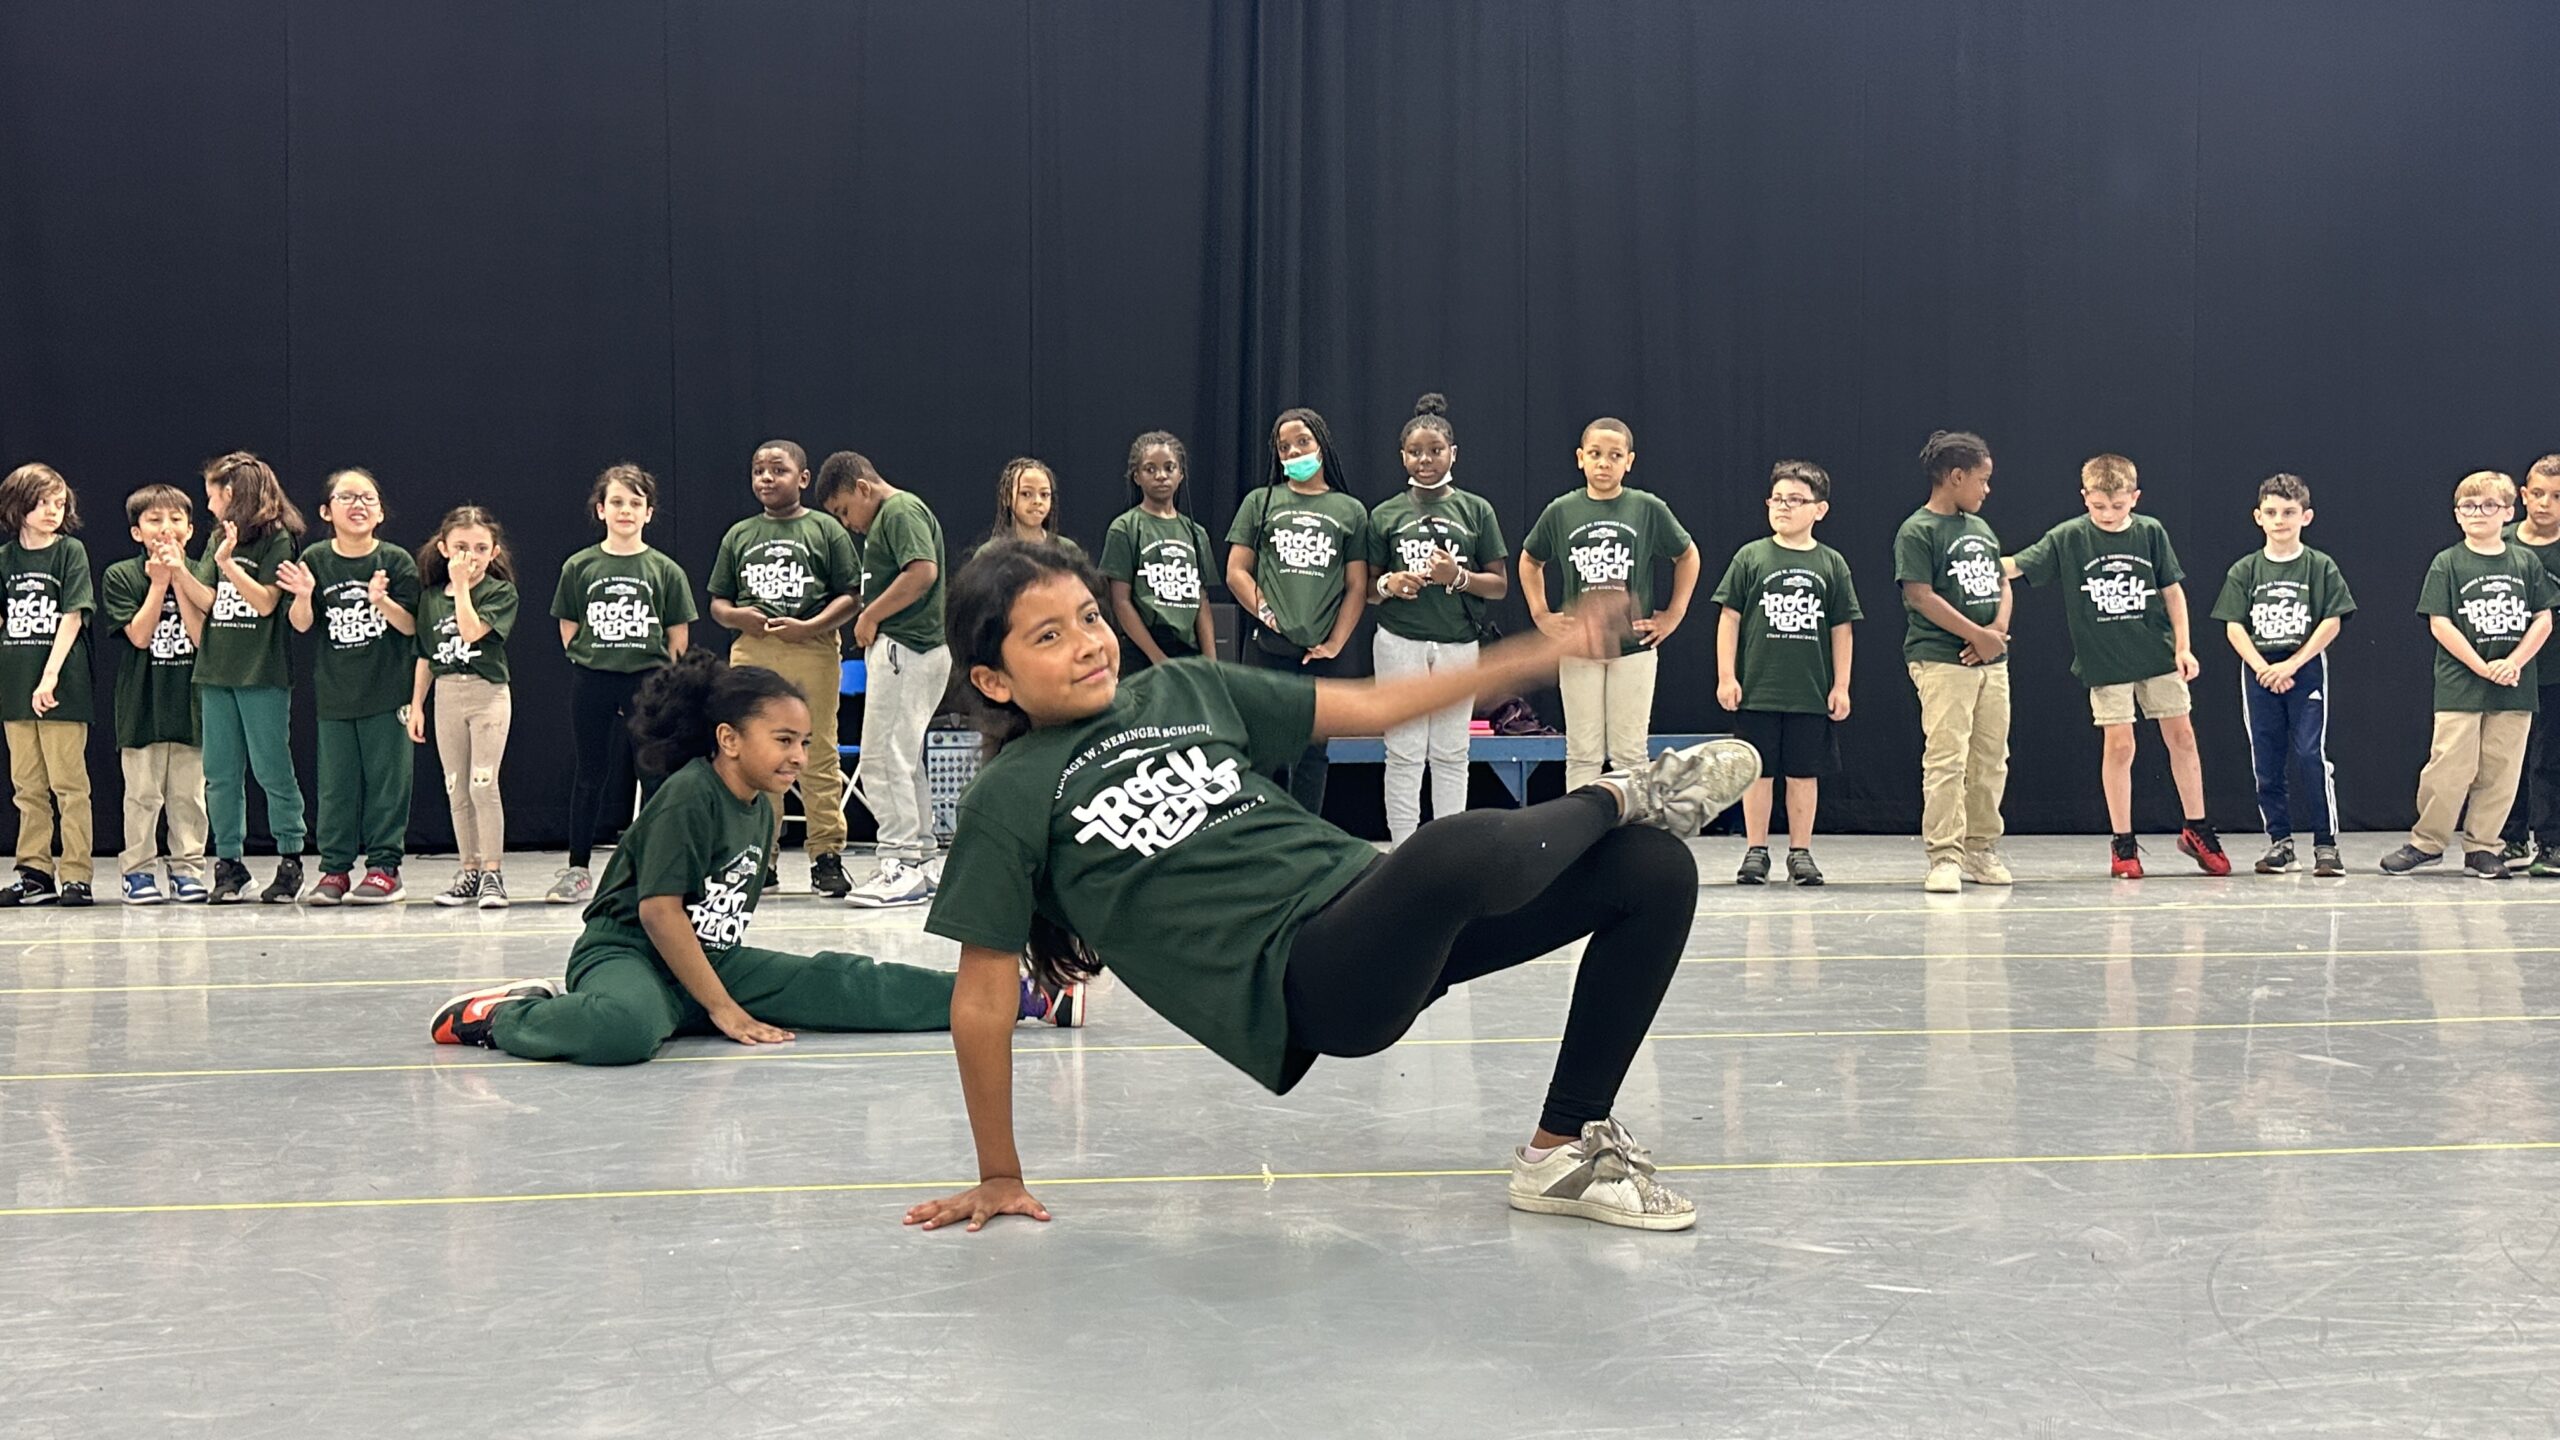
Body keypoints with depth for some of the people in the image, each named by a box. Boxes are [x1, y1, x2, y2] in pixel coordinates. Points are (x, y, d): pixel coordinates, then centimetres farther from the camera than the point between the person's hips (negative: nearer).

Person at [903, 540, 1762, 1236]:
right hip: (1297, 988, -7)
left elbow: (1372, 706, 18)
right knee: (1460, 849, -35)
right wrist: (999, 1178, 4)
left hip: (1377, 913, 7)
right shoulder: (1013, 797, 0)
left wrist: (1544, 654, 14)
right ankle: (1620, 794, 1)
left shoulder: (1185, 690, 15)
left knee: (1654, 869, -4)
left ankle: (1565, 1150, 8)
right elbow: (984, 999, 2)